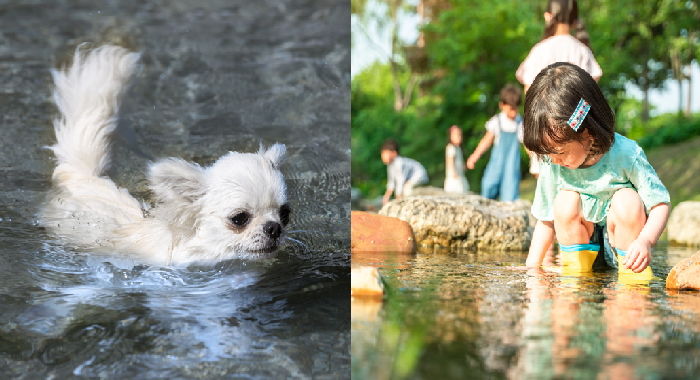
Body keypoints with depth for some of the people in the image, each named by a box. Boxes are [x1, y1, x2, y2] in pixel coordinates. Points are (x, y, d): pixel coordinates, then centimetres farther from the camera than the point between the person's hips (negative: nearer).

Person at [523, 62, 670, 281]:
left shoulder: (625, 154, -21)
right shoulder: (553, 165, -11)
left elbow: (661, 205, -15)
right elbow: (546, 220, -1)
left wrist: (646, 241, -33)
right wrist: (532, 267, -7)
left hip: (620, 239, -2)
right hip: (579, 240, 3)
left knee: (627, 200, -30)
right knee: (565, 200, -24)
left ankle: (632, 271, -15)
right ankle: (576, 271, -12)